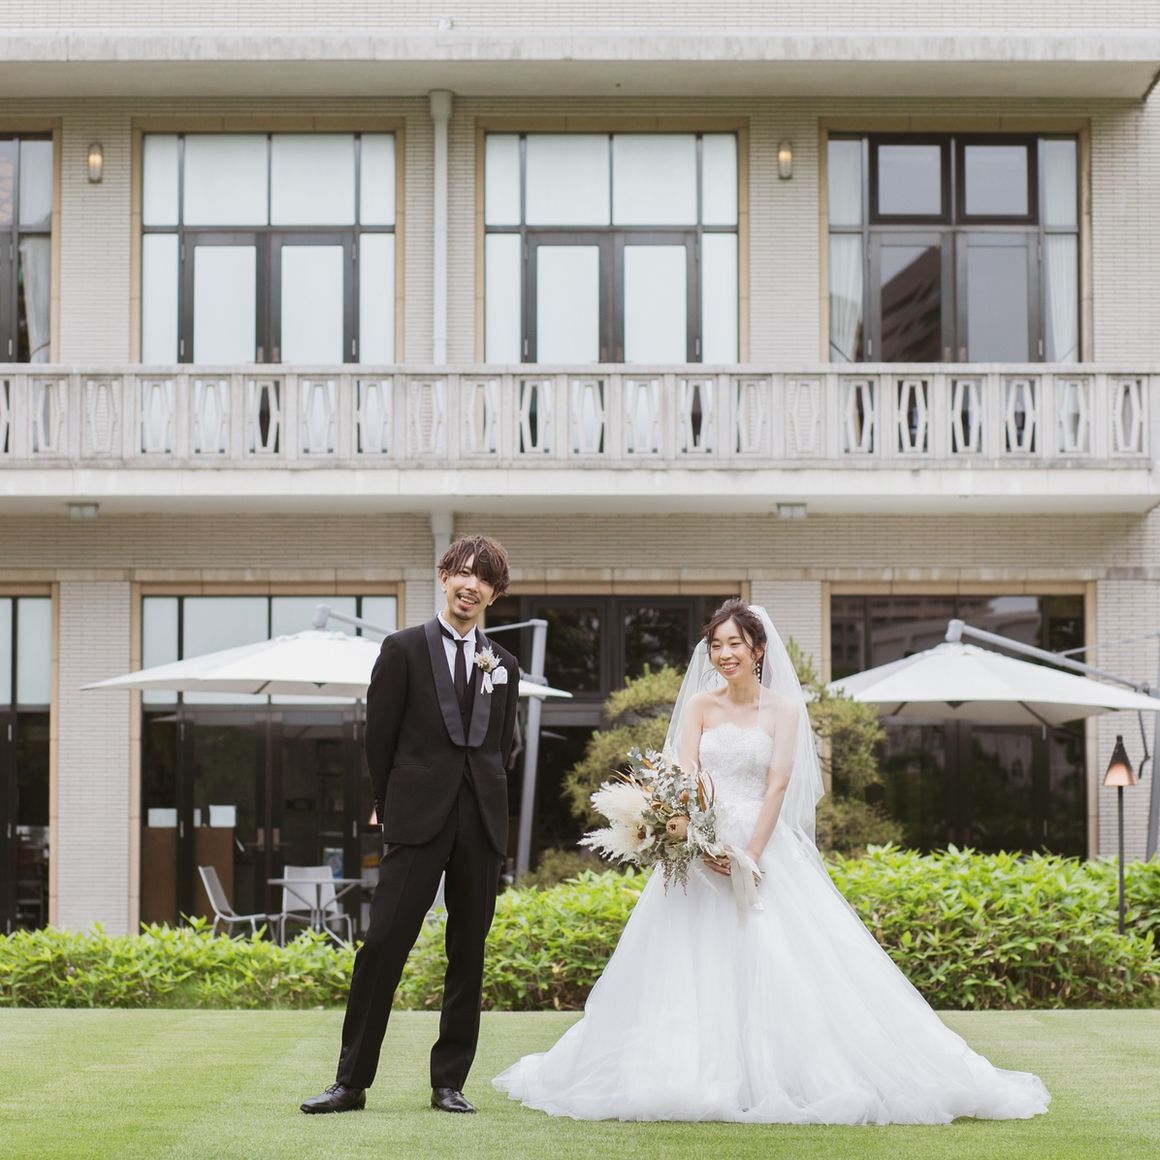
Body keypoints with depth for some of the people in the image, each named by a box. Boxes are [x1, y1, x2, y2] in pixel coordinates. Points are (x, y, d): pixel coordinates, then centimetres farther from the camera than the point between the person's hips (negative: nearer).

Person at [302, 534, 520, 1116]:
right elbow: (379, 736, 4)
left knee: (468, 956, 5)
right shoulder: (404, 649, 3)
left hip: (482, 825, 4)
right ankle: (352, 1082, -2)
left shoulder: (503, 666, 14)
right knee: (383, 943, -8)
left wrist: (488, 808, 13)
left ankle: (449, 1083, 13)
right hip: (418, 824, -4)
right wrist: (392, 805, 8)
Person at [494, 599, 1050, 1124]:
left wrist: (750, 855, -17)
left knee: (780, 961, -11)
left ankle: (783, 1078, -6)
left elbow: (779, 784, -6)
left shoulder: (784, 708, 2)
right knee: (697, 962, -3)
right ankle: (695, 1075, 2)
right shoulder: (700, 705, 7)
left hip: (765, 846, -2)